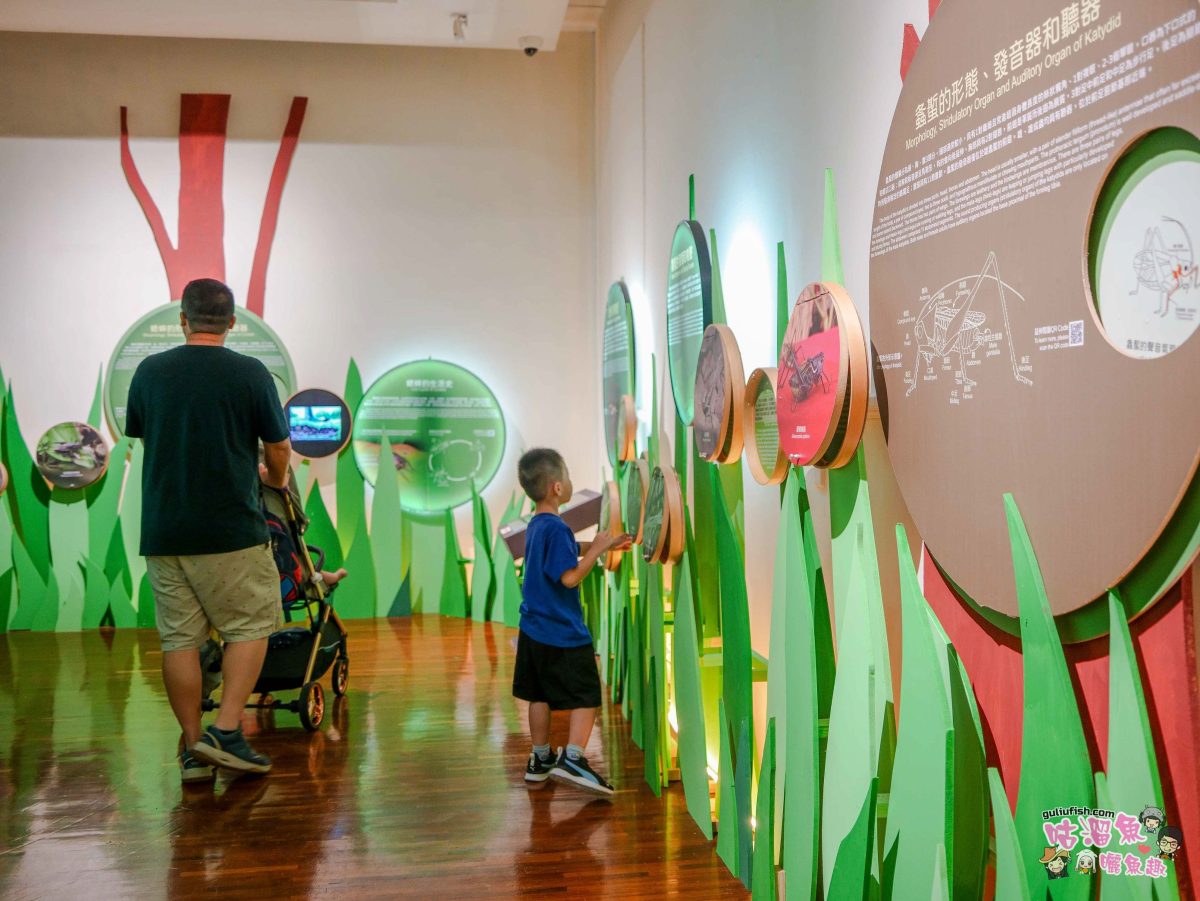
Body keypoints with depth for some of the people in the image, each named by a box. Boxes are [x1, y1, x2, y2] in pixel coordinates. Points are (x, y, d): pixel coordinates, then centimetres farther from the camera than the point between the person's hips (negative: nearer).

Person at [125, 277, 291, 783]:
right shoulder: (249, 373, -5)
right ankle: (227, 732, -1)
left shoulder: (149, 372, 5)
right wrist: (277, 479, 23)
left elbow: (137, 435, 18)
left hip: (161, 530, 4)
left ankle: (193, 749, 12)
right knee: (249, 627, 9)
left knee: (179, 638, 8)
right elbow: (279, 447, 1)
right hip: (230, 529, -3)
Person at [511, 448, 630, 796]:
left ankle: (540, 760, 25)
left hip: (534, 631, 9)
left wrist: (603, 546, 19)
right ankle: (572, 758, -10)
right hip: (564, 635, -9)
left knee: (540, 696, 16)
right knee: (586, 697, -1)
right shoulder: (556, 528, -19)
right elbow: (570, 577, -23)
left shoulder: (536, 526, 10)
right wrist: (597, 549, -13)